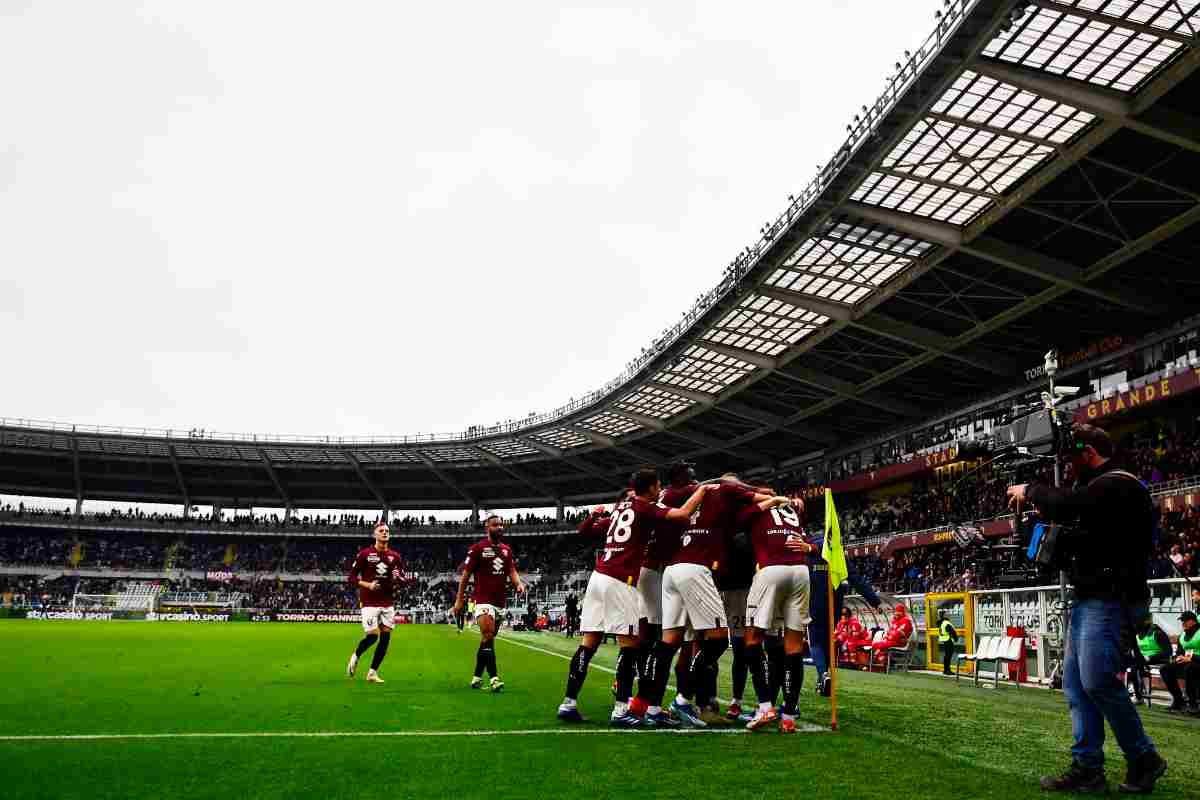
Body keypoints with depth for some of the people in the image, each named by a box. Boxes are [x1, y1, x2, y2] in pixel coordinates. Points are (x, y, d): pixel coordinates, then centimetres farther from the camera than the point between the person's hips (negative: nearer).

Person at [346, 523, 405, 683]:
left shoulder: (395, 556, 8)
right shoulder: (364, 554, -3)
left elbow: (402, 578, 16)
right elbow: (352, 578, -1)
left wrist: (398, 580, -7)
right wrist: (368, 585, -15)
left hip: (388, 603, 4)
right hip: (370, 602, -4)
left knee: (385, 637, -1)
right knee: (373, 635, -12)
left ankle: (372, 673, 11)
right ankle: (355, 657, 20)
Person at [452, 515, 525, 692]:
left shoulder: (507, 550, 12)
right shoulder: (478, 548, -4)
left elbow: (512, 571, 11)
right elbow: (465, 575, -2)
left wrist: (518, 583, -11)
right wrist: (459, 599, -3)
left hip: (500, 601, 6)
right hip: (484, 599, -6)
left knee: (487, 639, 12)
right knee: (488, 637, -17)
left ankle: (477, 676, 22)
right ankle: (494, 677, -18)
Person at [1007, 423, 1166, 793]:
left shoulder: (1117, 484, -12)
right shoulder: (1101, 487, 21)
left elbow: (1066, 505, -27)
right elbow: (1082, 536, 26)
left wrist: (1031, 491, -9)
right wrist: (1048, 519, 11)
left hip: (1109, 599, -11)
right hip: (1088, 597, 11)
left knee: (1097, 680, -14)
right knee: (1075, 683, 6)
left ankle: (1144, 759, 4)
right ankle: (1087, 768, 7)